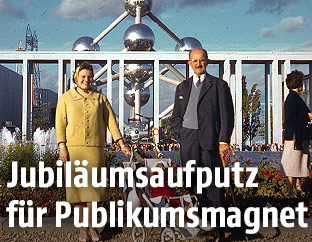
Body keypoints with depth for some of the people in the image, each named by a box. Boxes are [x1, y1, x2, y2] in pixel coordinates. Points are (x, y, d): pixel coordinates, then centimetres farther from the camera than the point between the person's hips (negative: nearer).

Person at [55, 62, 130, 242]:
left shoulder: (100, 98, 10)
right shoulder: (66, 98, 7)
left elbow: (111, 121, 7)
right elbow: (60, 124, 4)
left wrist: (122, 144, 2)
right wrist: (62, 147, -6)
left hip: (95, 148, 1)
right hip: (74, 148, 0)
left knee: (92, 185, 0)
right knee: (78, 185, 3)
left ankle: (92, 226, 12)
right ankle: (83, 227, 13)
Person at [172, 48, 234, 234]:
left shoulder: (219, 85, 7)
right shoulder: (182, 87, 18)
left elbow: (227, 115, 1)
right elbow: (176, 115, 20)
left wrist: (224, 140, -8)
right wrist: (180, 136, 5)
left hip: (210, 139, -3)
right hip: (188, 140, 4)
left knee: (214, 181, -1)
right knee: (193, 181, 5)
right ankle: (201, 216, 15)